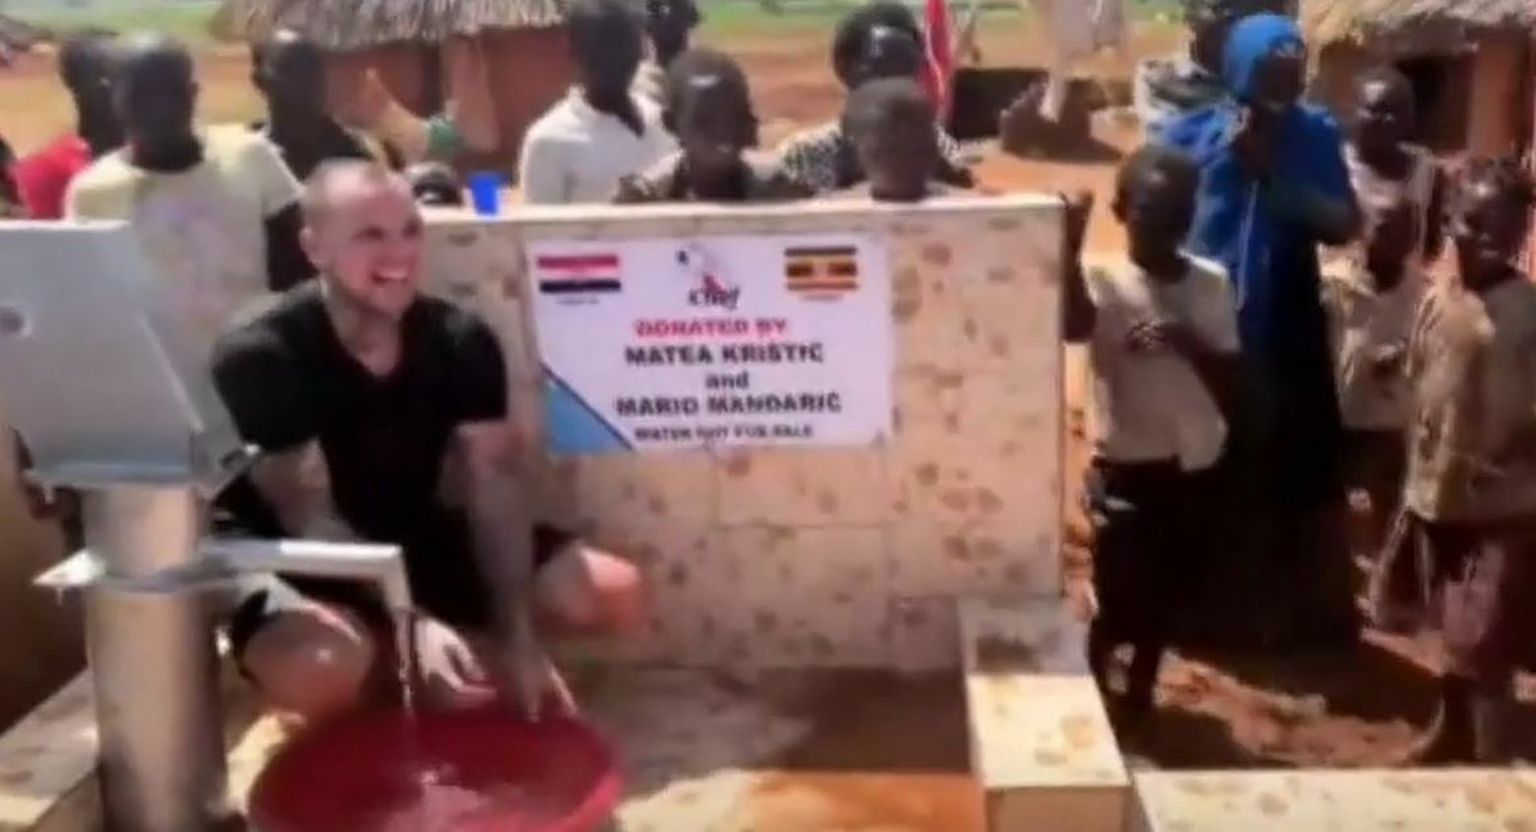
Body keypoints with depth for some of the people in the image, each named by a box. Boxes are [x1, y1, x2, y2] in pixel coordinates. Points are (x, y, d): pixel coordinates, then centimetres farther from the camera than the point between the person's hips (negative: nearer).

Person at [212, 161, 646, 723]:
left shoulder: (461, 341, -8)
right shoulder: (260, 359, -22)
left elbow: (494, 485, -13)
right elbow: (309, 518, -26)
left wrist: (517, 635, -23)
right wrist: (413, 624, -37)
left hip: (414, 541, 5)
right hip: (295, 567, -5)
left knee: (614, 593, -7)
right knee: (326, 667, -41)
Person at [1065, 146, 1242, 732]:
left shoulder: (1212, 283, 2)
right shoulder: (1105, 281, -10)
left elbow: (1233, 384, -1)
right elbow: (1073, 325, -34)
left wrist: (1189, 342, -17)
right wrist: (1070, 248, -44)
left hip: (1194, 469, 4)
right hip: (1125, 468, -4)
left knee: (1168, 596, 17)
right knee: (1121, 602, -2)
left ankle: (1139, 690, 40)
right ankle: (1092, 688, 25)